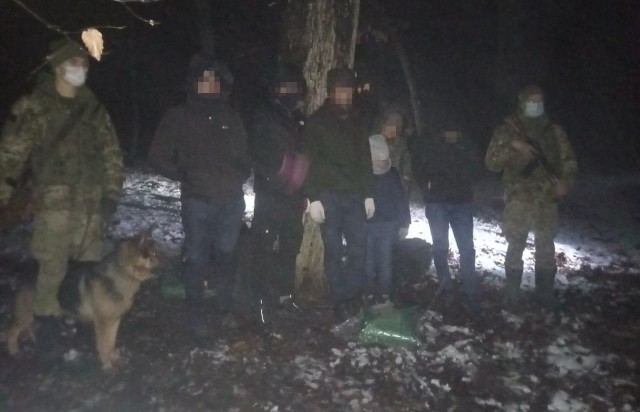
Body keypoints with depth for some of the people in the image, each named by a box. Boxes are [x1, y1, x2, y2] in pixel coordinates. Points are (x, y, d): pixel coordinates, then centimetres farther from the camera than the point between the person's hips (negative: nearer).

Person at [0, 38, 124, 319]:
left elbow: (112, 154, 12)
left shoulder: (94, 108, 13)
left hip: (92, 205, 4)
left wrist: (111, 194, 4)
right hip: (54, 204, -4)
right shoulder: (34, 107, -1)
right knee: (52, 270, -2)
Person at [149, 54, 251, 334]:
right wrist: (184, 175, -3)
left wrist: (240, 177, 5)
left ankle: (227, 309, 28)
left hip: (232, 200, 3)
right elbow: (158, 157, 6)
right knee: (196, 260, -3)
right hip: (197, 201, -3)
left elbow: (244, 157, 23)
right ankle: (197, 318, 8)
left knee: (226, 256, 11)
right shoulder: (178, 117, 5)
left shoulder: (231, 117, 15)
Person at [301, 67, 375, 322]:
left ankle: (353, 296, 15)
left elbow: (365, 162, 18)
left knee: (359, 248, 1)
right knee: (334, 250, -1)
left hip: (354, 195, 4)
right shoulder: (316, 122, 1)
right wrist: (313, 197, -12)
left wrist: (369, 194, 11)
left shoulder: (356, 124, 15)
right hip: (328, 196, -4)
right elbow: (308, 162, -5)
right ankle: (340, 301, 7)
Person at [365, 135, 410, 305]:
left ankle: (384, 292, 16)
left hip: (388, 224, 1)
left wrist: (404, 224, 1)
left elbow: (401, 200, 3)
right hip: (366, 224, -1)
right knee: (368, 260, 0)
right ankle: (369, 292, 12)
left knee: (385, 260, 4)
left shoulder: (393, 174, 0)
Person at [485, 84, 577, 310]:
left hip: (547, 200, 2)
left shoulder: (554, 131, 9)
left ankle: (545, 293, 20)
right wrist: (512, 146, -21)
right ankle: (512, 295, 15)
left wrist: (564, 181, -10)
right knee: (515, 248, 4)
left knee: (546, 249, 9)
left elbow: (569, 161, 9)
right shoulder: (506, 130, 2)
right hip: (518, 200, -2)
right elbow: (491, 163, -6)